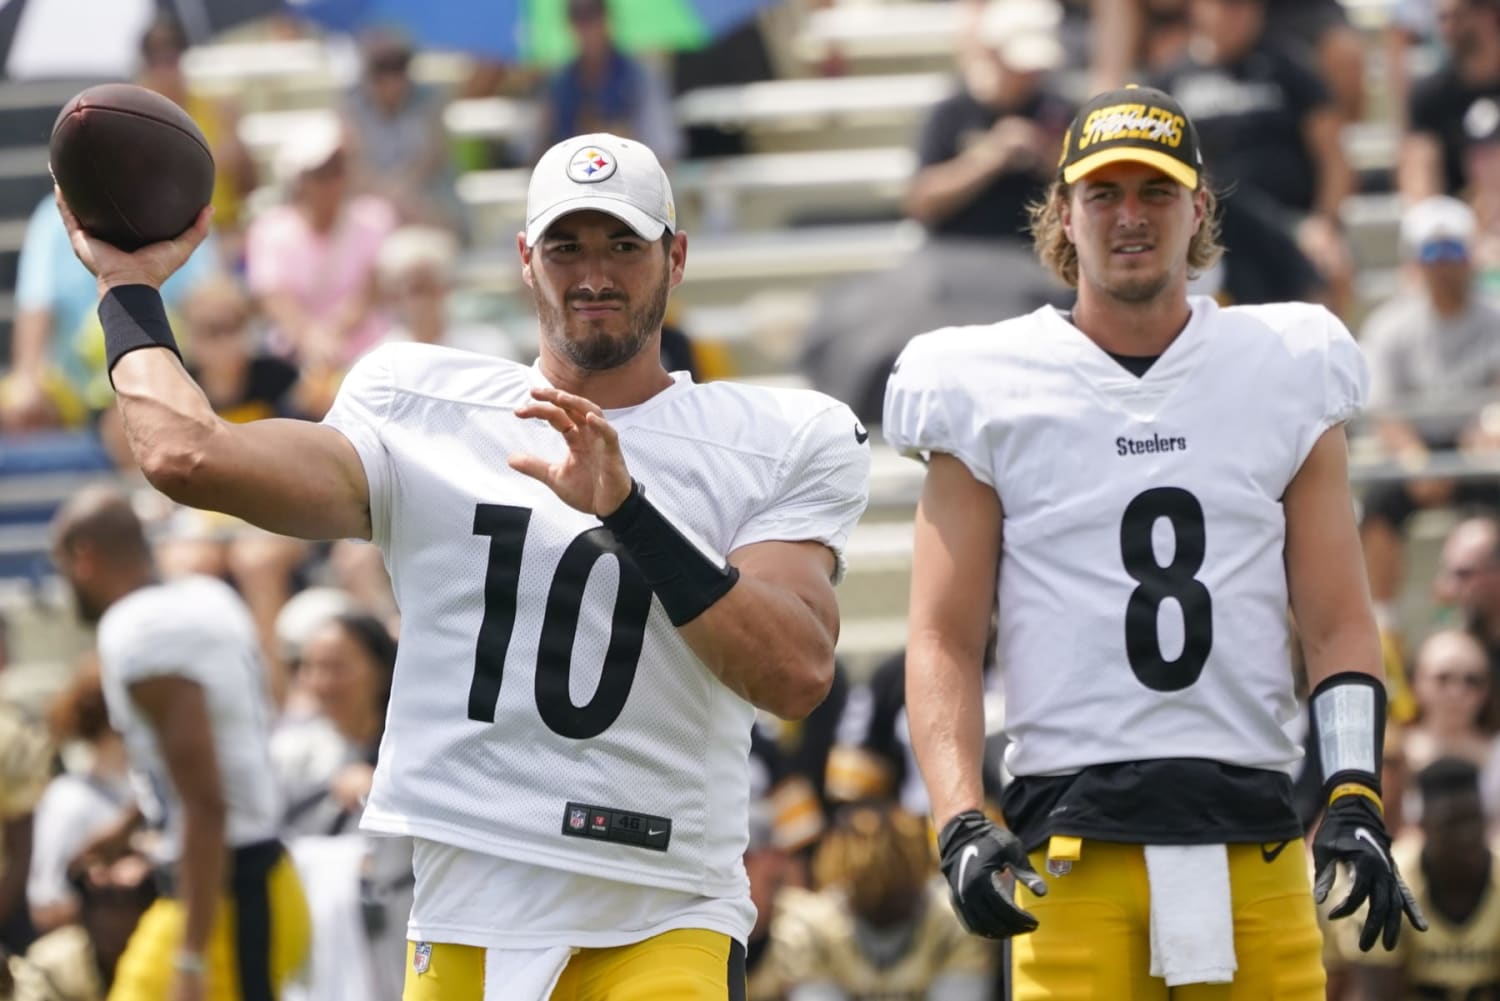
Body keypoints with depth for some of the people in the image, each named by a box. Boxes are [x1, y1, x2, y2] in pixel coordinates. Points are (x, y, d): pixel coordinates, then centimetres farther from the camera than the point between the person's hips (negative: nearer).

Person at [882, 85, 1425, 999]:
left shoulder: (1285, 375, 12)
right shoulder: (996, 392, 7)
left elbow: (1339, 622, 11)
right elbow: (944, 639, 4)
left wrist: (1356, 800, -4)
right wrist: (960, 828, -10)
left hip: (1256, 840, 2)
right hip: (1072, 843, -1)